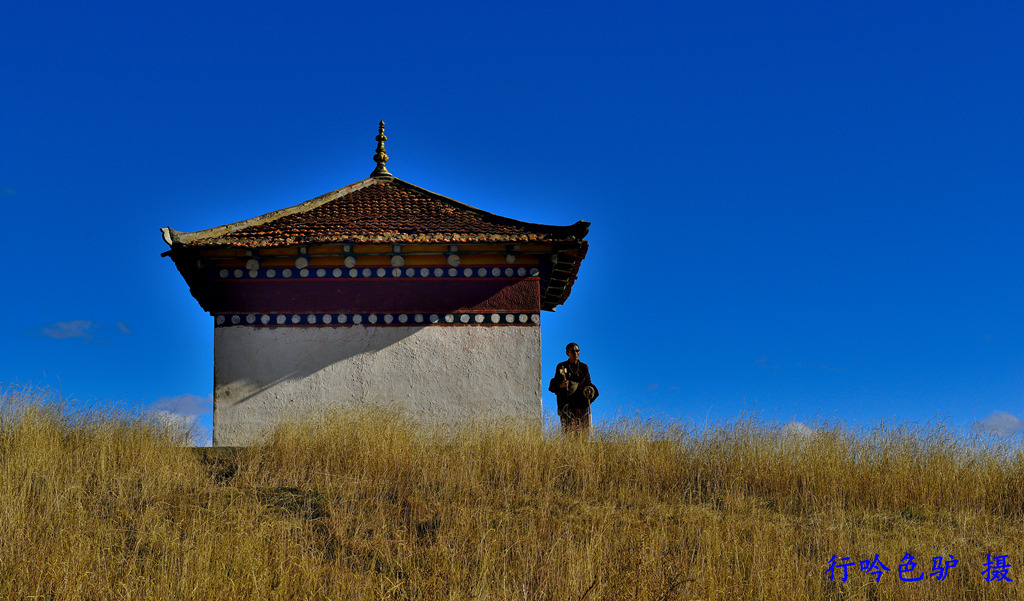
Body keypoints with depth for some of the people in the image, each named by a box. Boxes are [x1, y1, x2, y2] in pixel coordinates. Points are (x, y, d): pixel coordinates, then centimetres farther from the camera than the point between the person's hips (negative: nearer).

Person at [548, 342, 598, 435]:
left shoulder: (583, 367, 12)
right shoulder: (561, 367, 7)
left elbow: (588, 383, 13)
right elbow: (554, 385, 8)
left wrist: (589, 390, -9)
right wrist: (561, 385, -14)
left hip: (581, 403, 2)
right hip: (566, 404, -2)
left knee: (583, 430, -6)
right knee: (568, 429, -12)